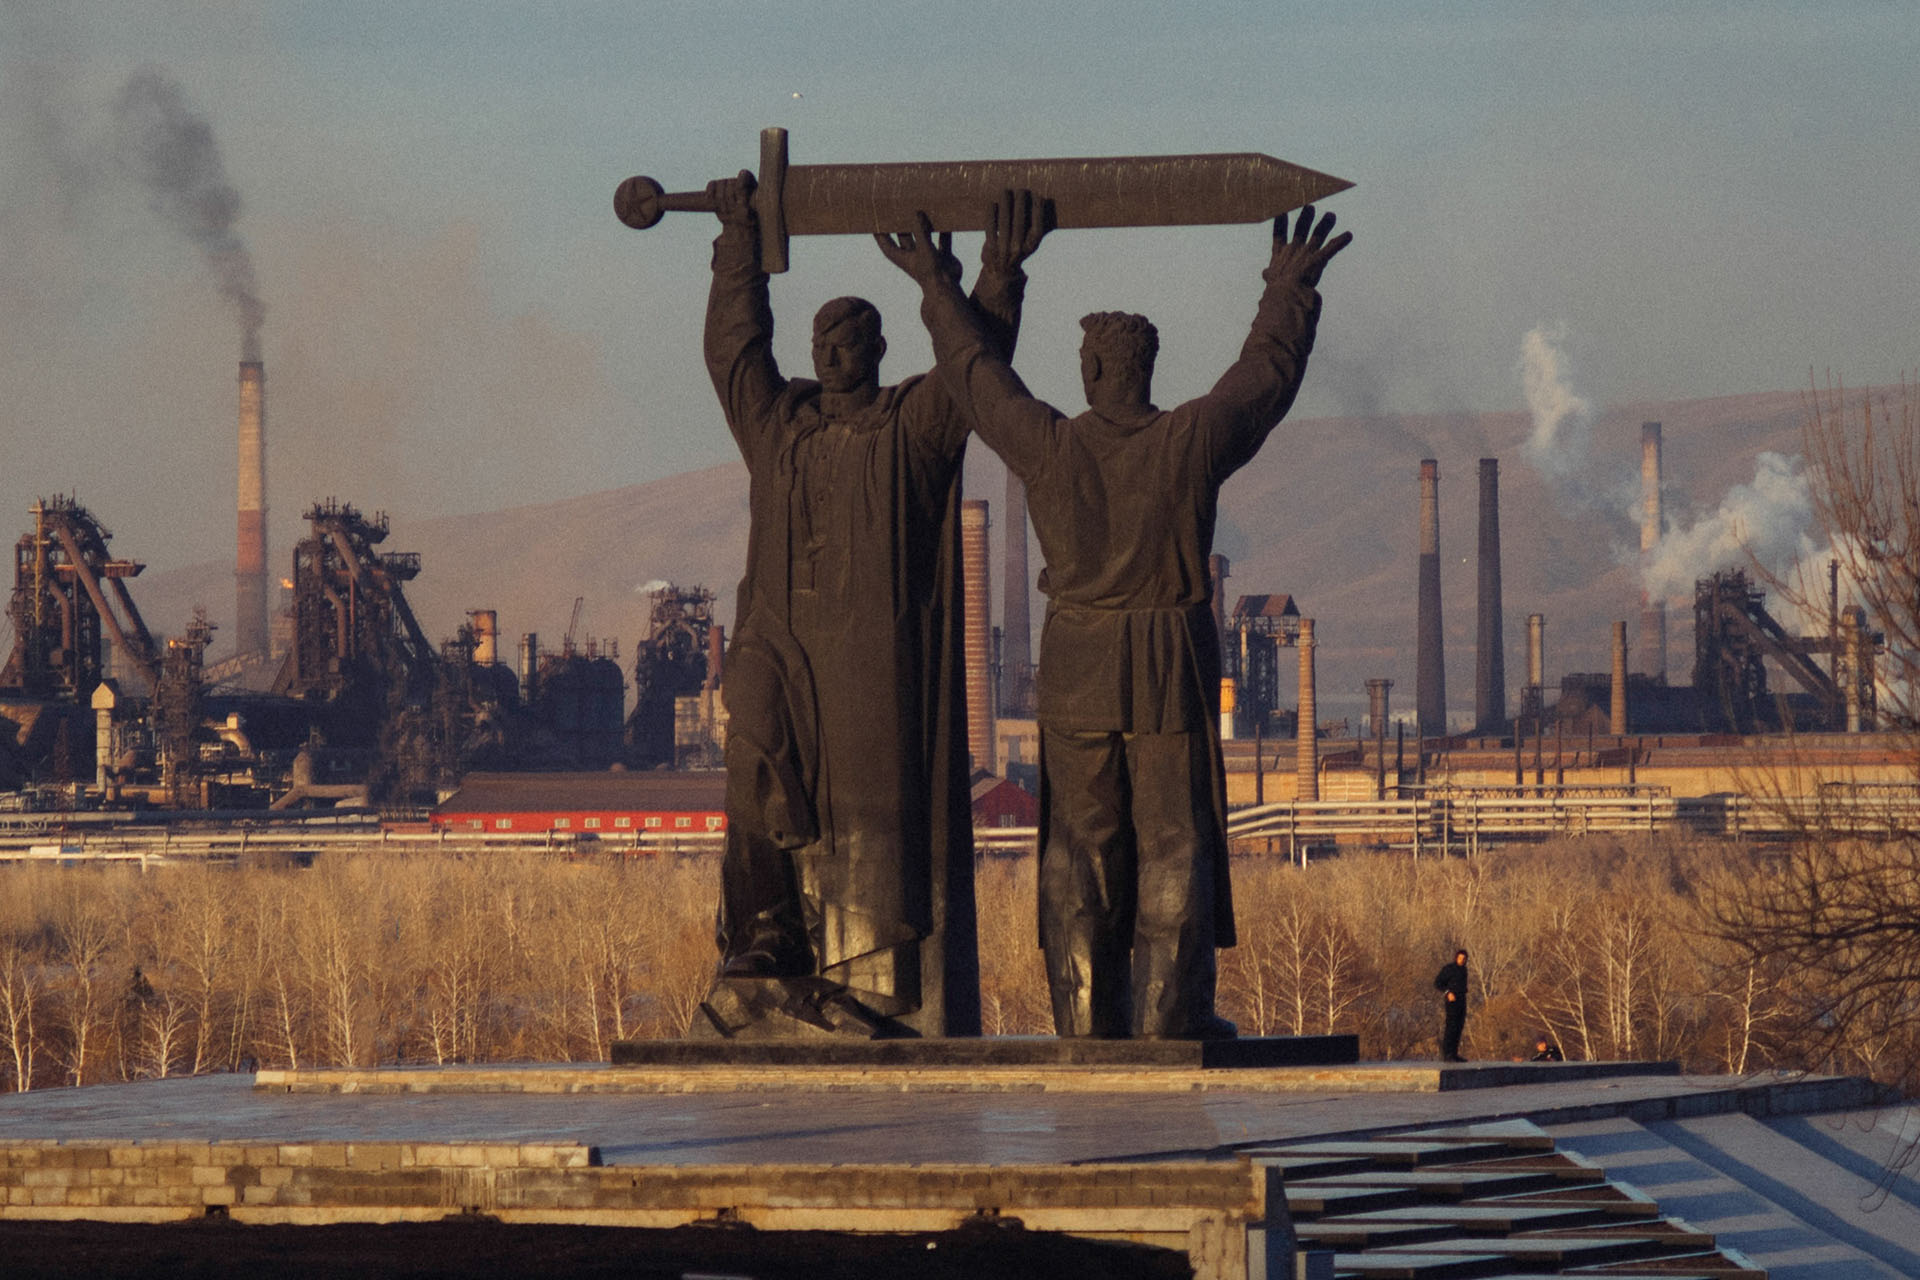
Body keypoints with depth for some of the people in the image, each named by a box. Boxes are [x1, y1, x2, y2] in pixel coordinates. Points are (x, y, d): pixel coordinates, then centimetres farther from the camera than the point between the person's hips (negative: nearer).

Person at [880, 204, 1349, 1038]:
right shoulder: (1191, 441, -7)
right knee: (1173, 843, 3)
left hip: (1075, 670, 1)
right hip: (1173, 665, -1)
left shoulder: (1049, 446, -5)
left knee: (1080, 844, 6)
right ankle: (1168, 1011, 1)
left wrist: (935, 286, 24)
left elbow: (977, 371, 10)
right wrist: (1289, 293, 24)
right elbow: (1268, 372, 8)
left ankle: (1086, 1013, 6)